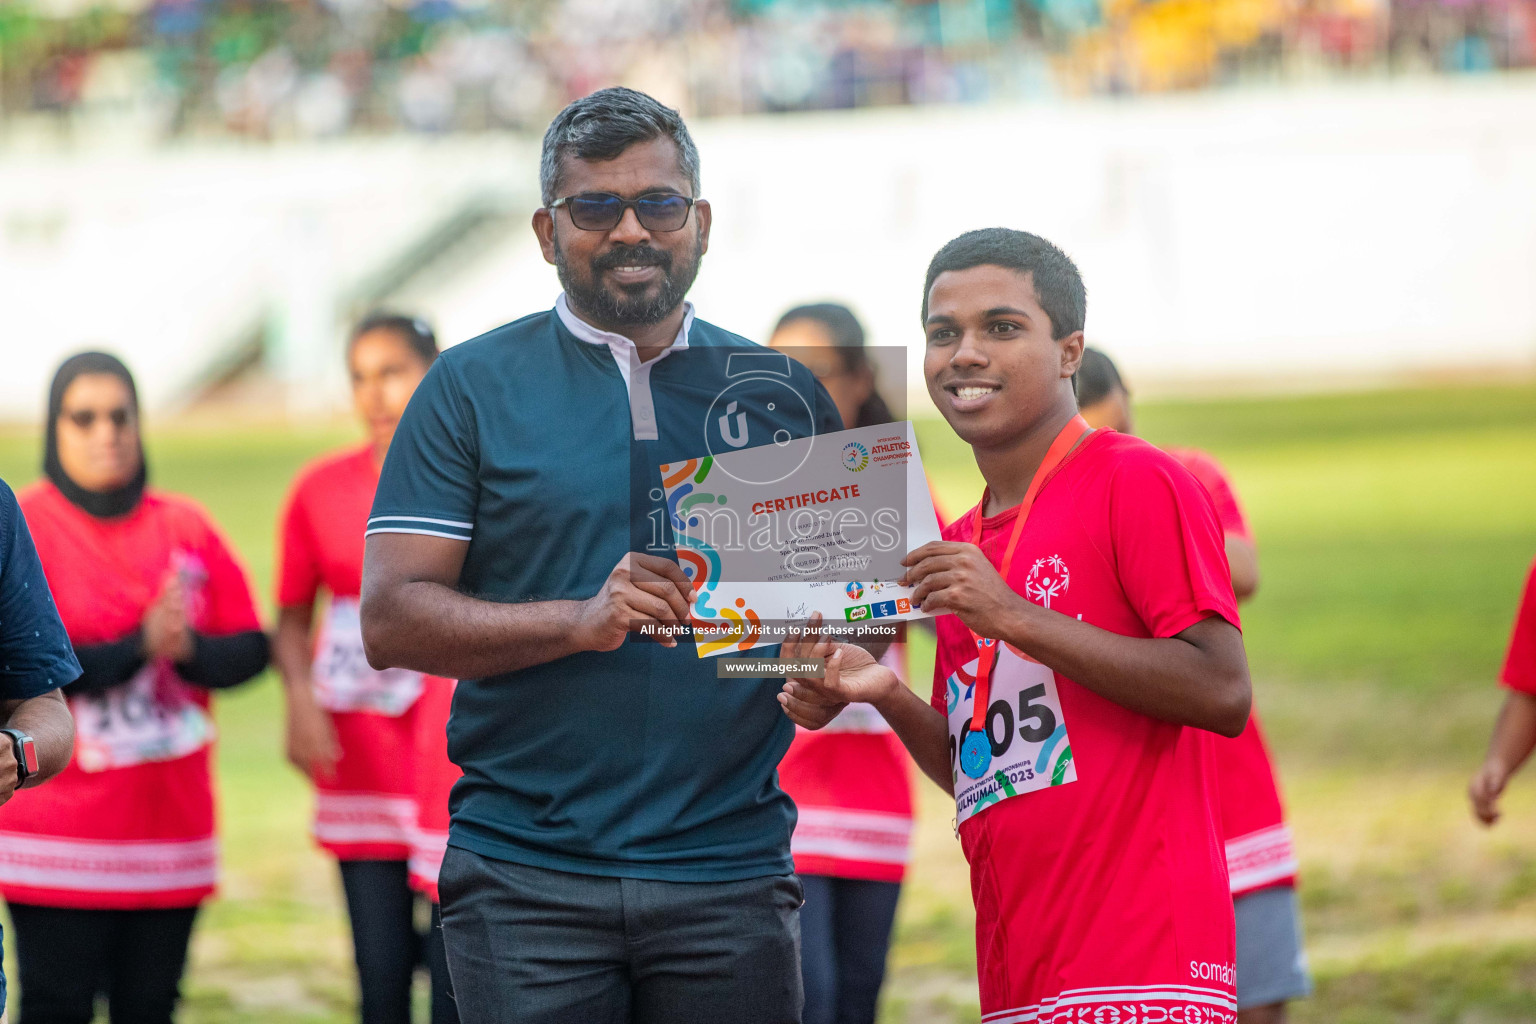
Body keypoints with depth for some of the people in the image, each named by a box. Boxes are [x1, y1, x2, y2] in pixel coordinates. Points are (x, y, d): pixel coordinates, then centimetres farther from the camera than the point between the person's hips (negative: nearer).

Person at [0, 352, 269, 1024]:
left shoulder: (184, 527, 9)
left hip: (170, 826, 4)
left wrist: (188, 647, -14)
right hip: (61, 835, -4)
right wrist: (138, 645, -17)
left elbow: (250, 649, 8)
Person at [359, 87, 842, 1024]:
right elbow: (391, 620, -2)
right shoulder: (474, 386, 5)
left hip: (729, 872, 2)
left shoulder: (784, 394, 13)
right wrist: (579, 621, -16)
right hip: (529, 870, -2)